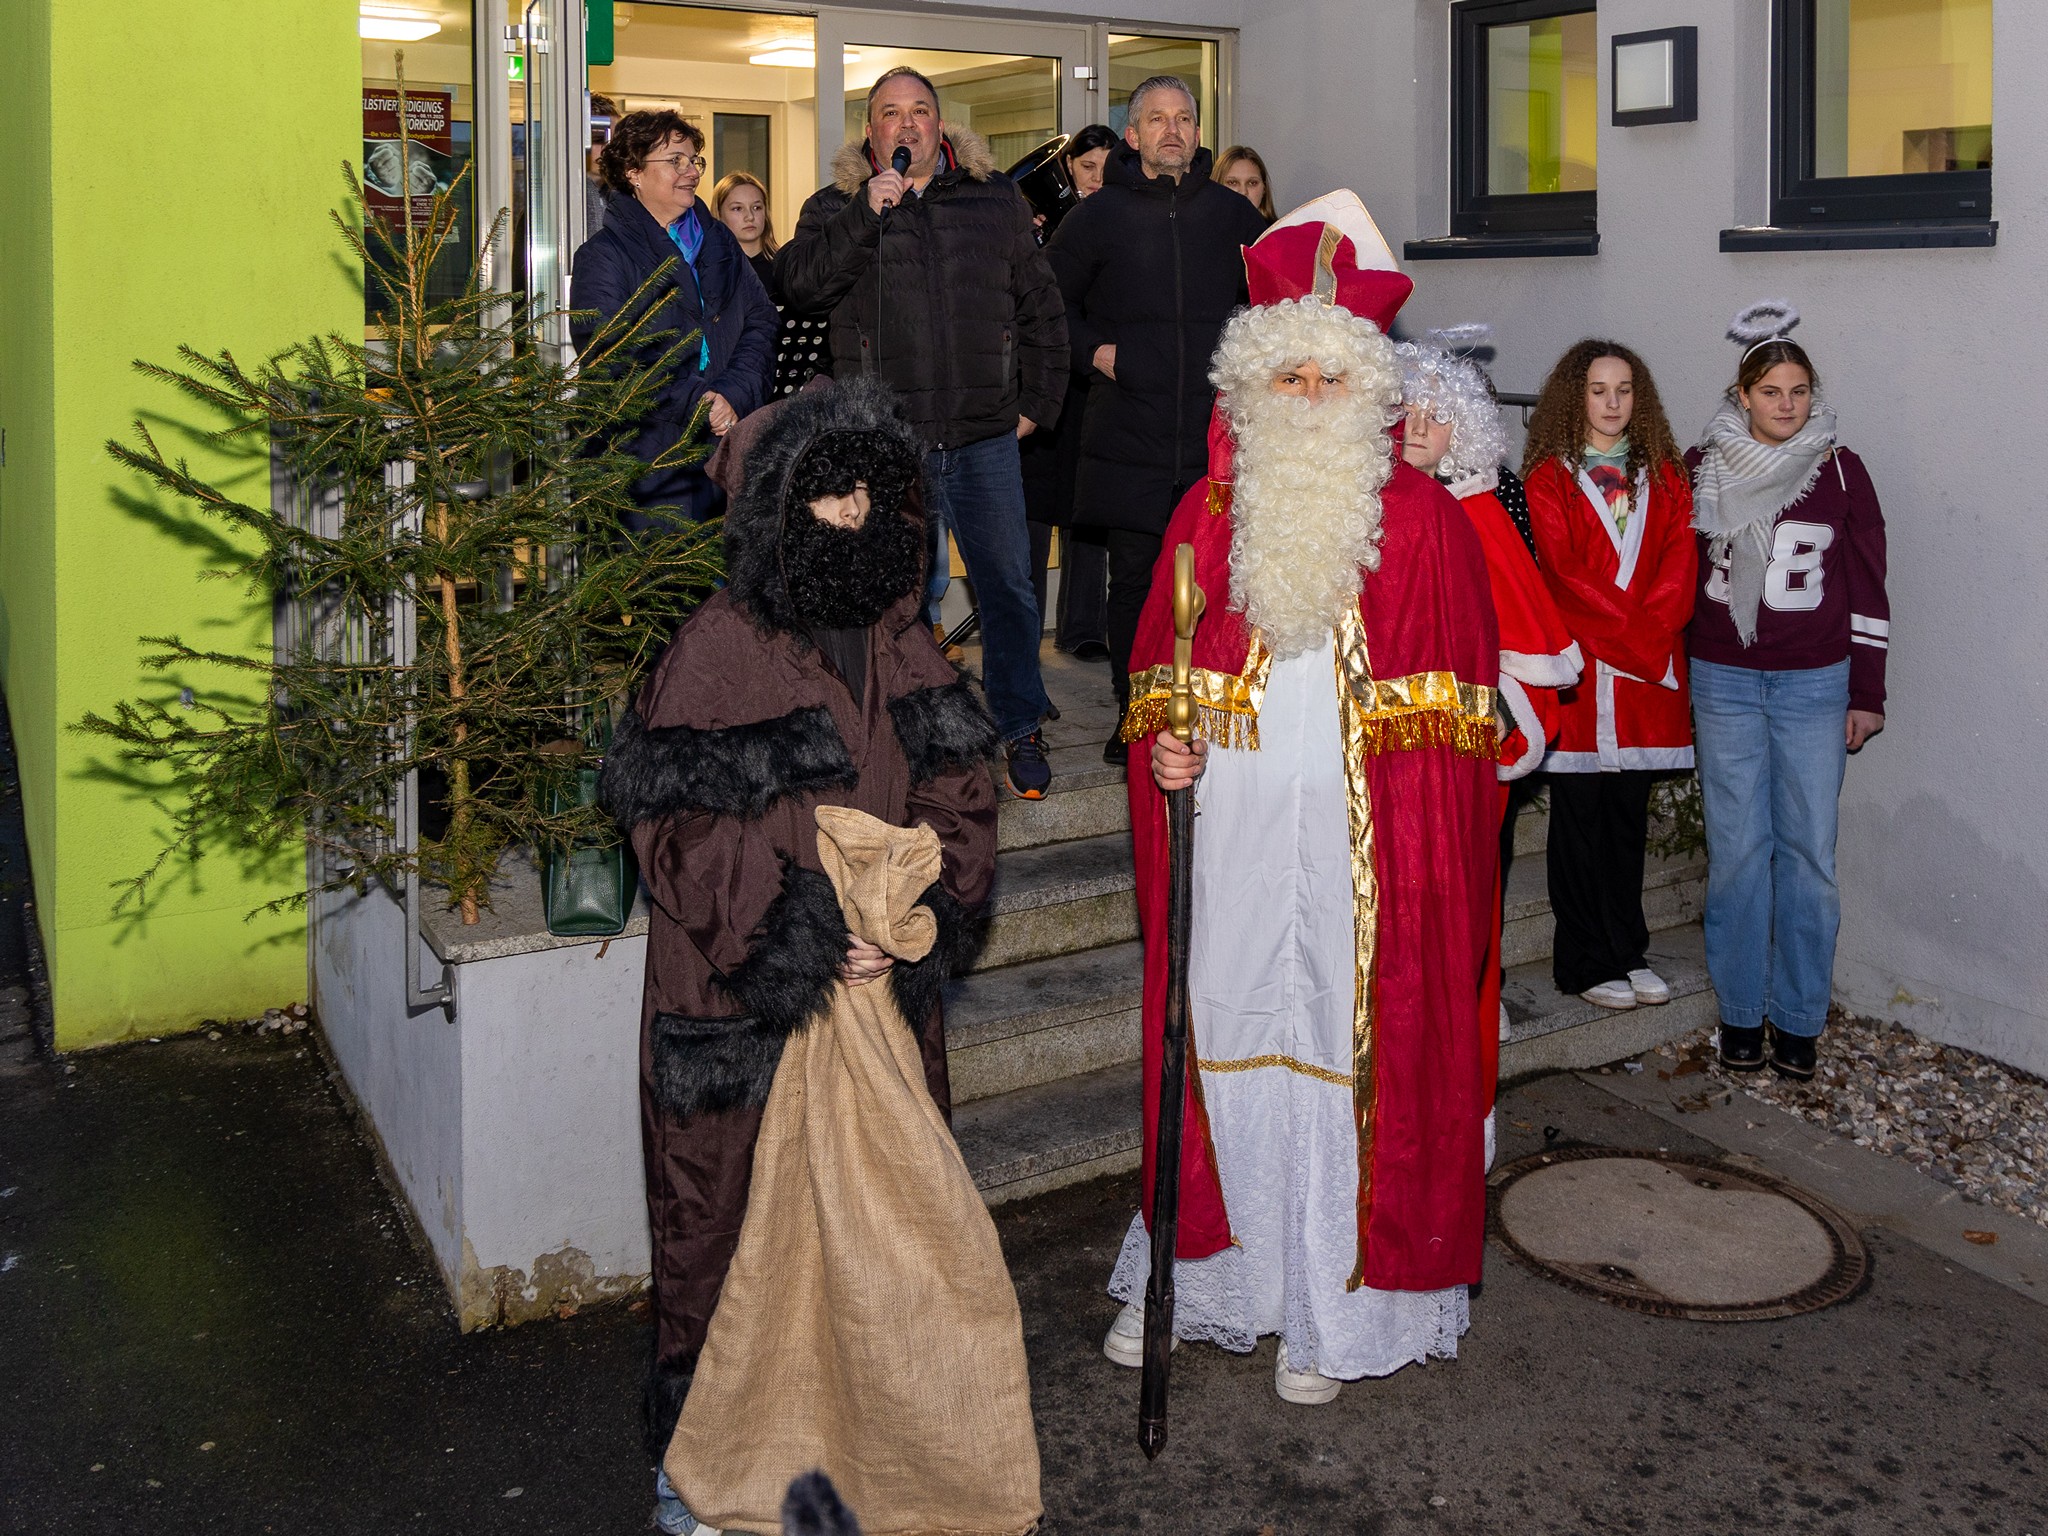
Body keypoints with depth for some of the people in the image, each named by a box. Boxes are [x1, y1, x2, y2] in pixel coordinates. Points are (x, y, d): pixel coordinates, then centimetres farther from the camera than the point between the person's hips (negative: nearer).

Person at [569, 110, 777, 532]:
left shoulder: (719, 242, 17)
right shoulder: (602, 256, -2)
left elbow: (761, 323, 8)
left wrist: (734, 394, -10)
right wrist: (693, 404, -17)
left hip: (728, 447, 5)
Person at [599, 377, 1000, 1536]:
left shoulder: (901, 642, 5)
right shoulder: (720, 651, -13)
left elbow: (959, 791, 5)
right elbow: (675, 830, -15)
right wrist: (793, 936, -21)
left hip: (887, 993, 5)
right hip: (746, 1005, -5)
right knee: (728, 1223, 8)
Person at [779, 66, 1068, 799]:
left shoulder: (995, 199, 12)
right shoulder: (837, 206, 8)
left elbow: (1040, 307, 16)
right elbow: (800, 283, -11)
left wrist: (1037, 402, 11)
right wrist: (868, 213, -17)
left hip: (984, 437, 1)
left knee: (1008, 587, 4)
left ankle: (1020, 730, 20)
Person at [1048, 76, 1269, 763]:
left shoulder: (1234, 215, 10)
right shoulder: (1098, 216, 5)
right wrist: (1093, 349, 0)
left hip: (1218, 431, 1)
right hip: (1130, 437, -1)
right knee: (1134, 579, 2)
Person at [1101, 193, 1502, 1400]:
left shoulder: (1423, 520, 1)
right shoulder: (1212, 510, 8)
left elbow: (1461, 706, 0)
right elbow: (1161, 660, 14)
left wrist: (1425, 837, -10)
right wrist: (1162, 746, -5)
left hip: (1365, 838, -2)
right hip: (1229, 825, 2)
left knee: (1354, 1046, 4)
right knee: (1218, 1031, 8)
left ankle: (1335, 1311, 18)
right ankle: (1191, 1269, 26)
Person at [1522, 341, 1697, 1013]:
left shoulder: (1665, 477, 15)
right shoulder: (1549, 477, 2)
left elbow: (1680, 562, 4)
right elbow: (1562, 572, -8)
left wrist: (1653, 631, -13)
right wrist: (1635, 636, -12)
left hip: (1651, 676, 4)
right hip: (1581, 671, -4)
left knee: (1630, 817, 10)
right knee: (1579, 818, 1)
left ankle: (1628, 952, 20)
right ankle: (1586, 963, 10)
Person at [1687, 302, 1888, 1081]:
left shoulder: (1840, 471, 2)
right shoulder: (1702, 469, 3)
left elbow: (1867, 587, 5)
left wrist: (1867, 694, 2)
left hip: (1815, 685, 0)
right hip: (1724, 683, 0)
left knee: (1808, 849, -1)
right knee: (1737, 848, 1)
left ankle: (1799, 1016, 11)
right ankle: (1740, 1010, 13)